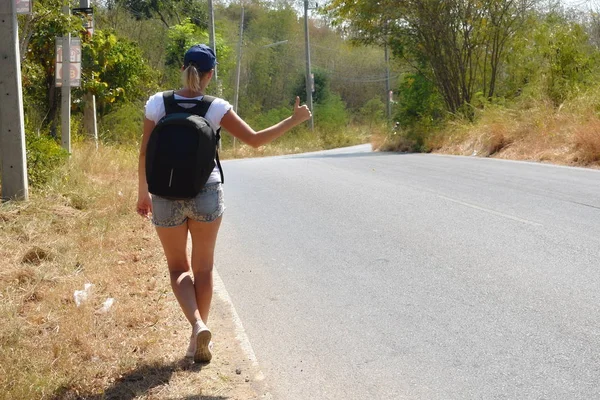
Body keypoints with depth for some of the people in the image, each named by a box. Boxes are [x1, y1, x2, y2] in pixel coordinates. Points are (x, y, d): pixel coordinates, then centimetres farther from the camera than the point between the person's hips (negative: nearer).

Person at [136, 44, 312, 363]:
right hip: (207, 194, 0)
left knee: (178, 269, 14)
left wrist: (143, 193, 11)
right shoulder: (216, 108, -9)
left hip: (166, 197, 0)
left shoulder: (157, 103, -6)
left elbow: (145, 153, -2)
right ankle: (199, 341, 21)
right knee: (203, 269, 16)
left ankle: (197, 325, -11)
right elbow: (255, 140, -5)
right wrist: (294, 120, 6)